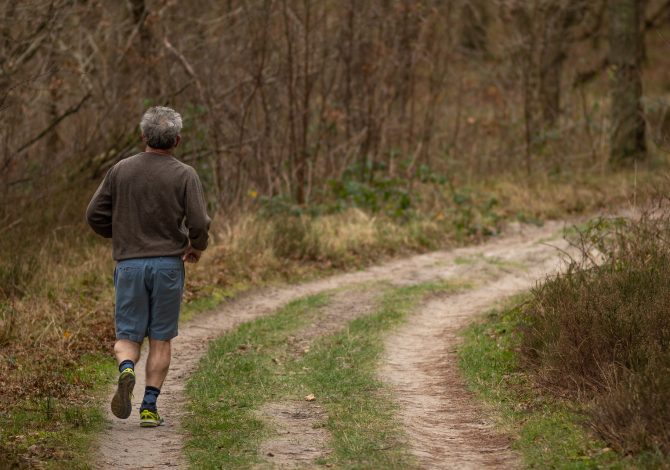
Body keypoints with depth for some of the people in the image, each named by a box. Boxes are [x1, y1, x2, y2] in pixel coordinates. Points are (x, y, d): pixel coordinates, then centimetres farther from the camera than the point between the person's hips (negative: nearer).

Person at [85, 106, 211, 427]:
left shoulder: (120, 171, 2)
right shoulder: (184, 175, -5)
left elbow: (95, 215, 3)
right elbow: (199, 223, -11)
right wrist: (197, 246, 11)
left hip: (129, 263, 1)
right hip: (168, 264, -1)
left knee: (127, 336, 9)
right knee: (160, 339, 9)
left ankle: (126, 369, -23)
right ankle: (150, 407, 5)